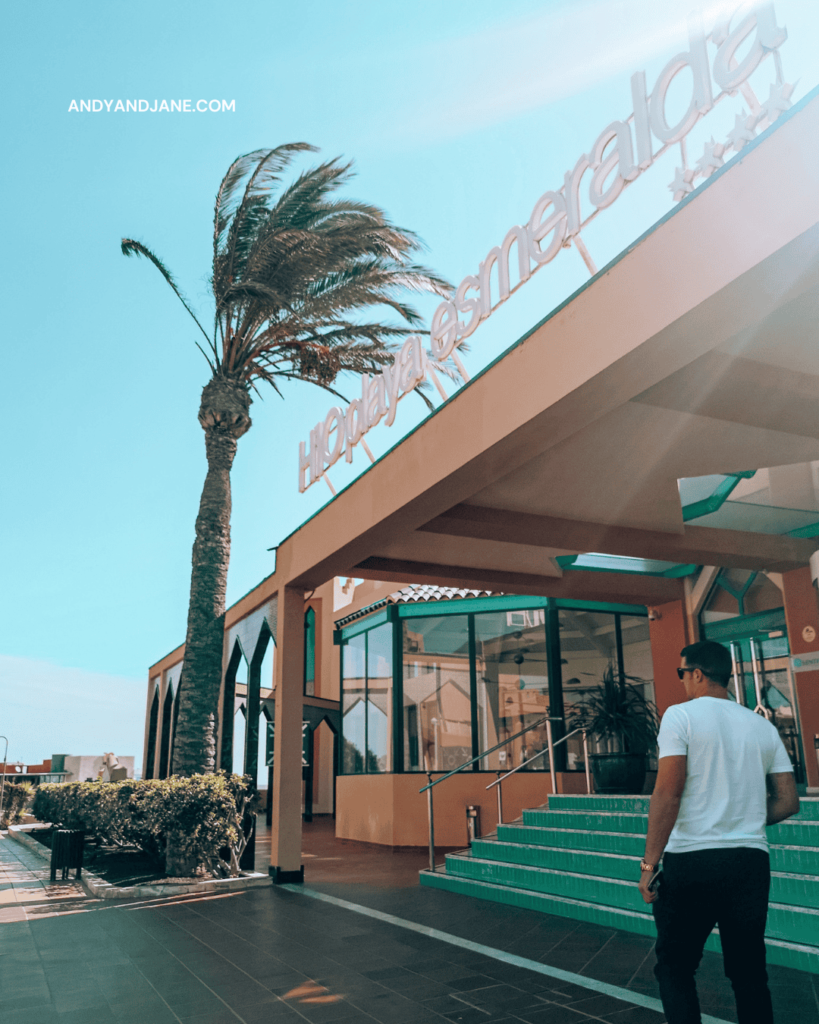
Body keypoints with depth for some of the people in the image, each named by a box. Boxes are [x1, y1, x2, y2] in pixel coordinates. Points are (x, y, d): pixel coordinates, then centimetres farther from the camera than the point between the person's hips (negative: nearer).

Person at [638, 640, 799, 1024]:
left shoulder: (681, 715, -7)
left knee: (675, 968, 9)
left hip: (691, 859, -5)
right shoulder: (762, 725, 9)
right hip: (752, 862, 5)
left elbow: (667, 793, -15)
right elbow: (788, 801, 10)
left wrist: (649, 864, -11)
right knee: (750, 975, 16)